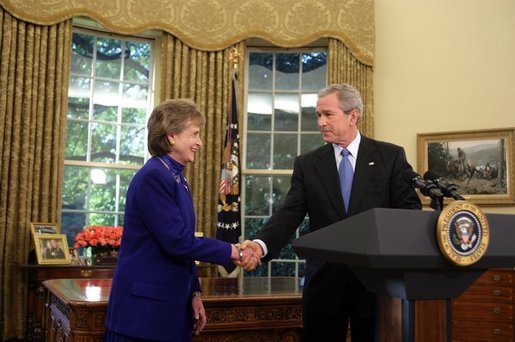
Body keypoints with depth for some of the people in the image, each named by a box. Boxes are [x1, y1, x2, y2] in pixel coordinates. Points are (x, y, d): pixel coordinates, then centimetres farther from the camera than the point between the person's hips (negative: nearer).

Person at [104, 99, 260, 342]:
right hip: (144, 306, -9)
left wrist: (194, 292, 10)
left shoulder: (178, 179, 12)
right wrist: (231, 252, -15)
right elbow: (176, 240, -22)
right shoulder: (153, 177, -17)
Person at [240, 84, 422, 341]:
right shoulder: (307, 164, 6)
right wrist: (262, 244, -21)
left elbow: (410, 209, 0)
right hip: (324, 281, 1)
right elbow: (289, 214, -2)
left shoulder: (391, 156, 3)